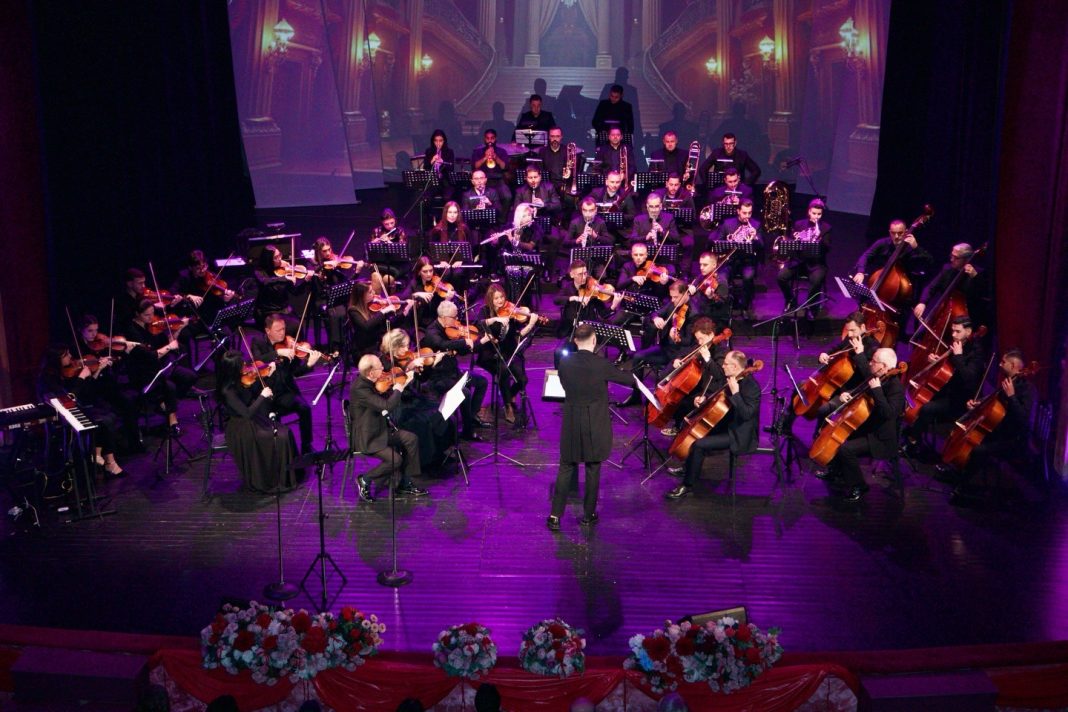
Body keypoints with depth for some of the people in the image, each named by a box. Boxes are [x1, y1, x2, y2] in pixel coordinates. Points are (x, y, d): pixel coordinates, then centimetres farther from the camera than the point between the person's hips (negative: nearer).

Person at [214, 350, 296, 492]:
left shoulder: (237, 380, -4)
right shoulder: (228, 391, -28)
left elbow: (253, 391, 14)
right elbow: (247, 413, -29)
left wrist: (267, 375, 3)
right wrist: (262, 396, -22)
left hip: (252, 420, 8)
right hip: (241, 429, -8)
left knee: (285, 433, -7)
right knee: (278, 438, -17)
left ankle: (286, 477, 2)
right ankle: (271, 481, 0)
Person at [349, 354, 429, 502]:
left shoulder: (369, 382, 0)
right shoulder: (360, 389, -28)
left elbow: (385, 399, 16)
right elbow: (387, 406, -33)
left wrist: (399, 385, 3)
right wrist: (398, 389, -16)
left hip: (380, 429, 9)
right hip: (366, 438, -9)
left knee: (411, 439, 1)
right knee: (395, 460, -21)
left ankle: (405, 484, 10)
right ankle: (365, 480, 3)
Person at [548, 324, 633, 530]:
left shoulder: (564, 363, -6)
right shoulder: (601, 364, -14)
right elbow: (628, 380, -2)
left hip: (571, 423, 2)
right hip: (595, 424, -2)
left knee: (566, 469, 9)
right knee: (593, 469, 10)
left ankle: (555, 515, 6)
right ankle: (588, 515, 19)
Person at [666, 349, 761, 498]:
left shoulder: (751, 387, -25)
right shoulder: (733, 379, 2)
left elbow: (746, 414, -34)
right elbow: (722, 397, 21)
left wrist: (735, 393, -37)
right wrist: (705, 398, 5)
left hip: (739, 435, -10)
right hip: (728, 424, 10)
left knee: (699, 445, -21)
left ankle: (687, 485, -8)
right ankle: (689, 468, 35)